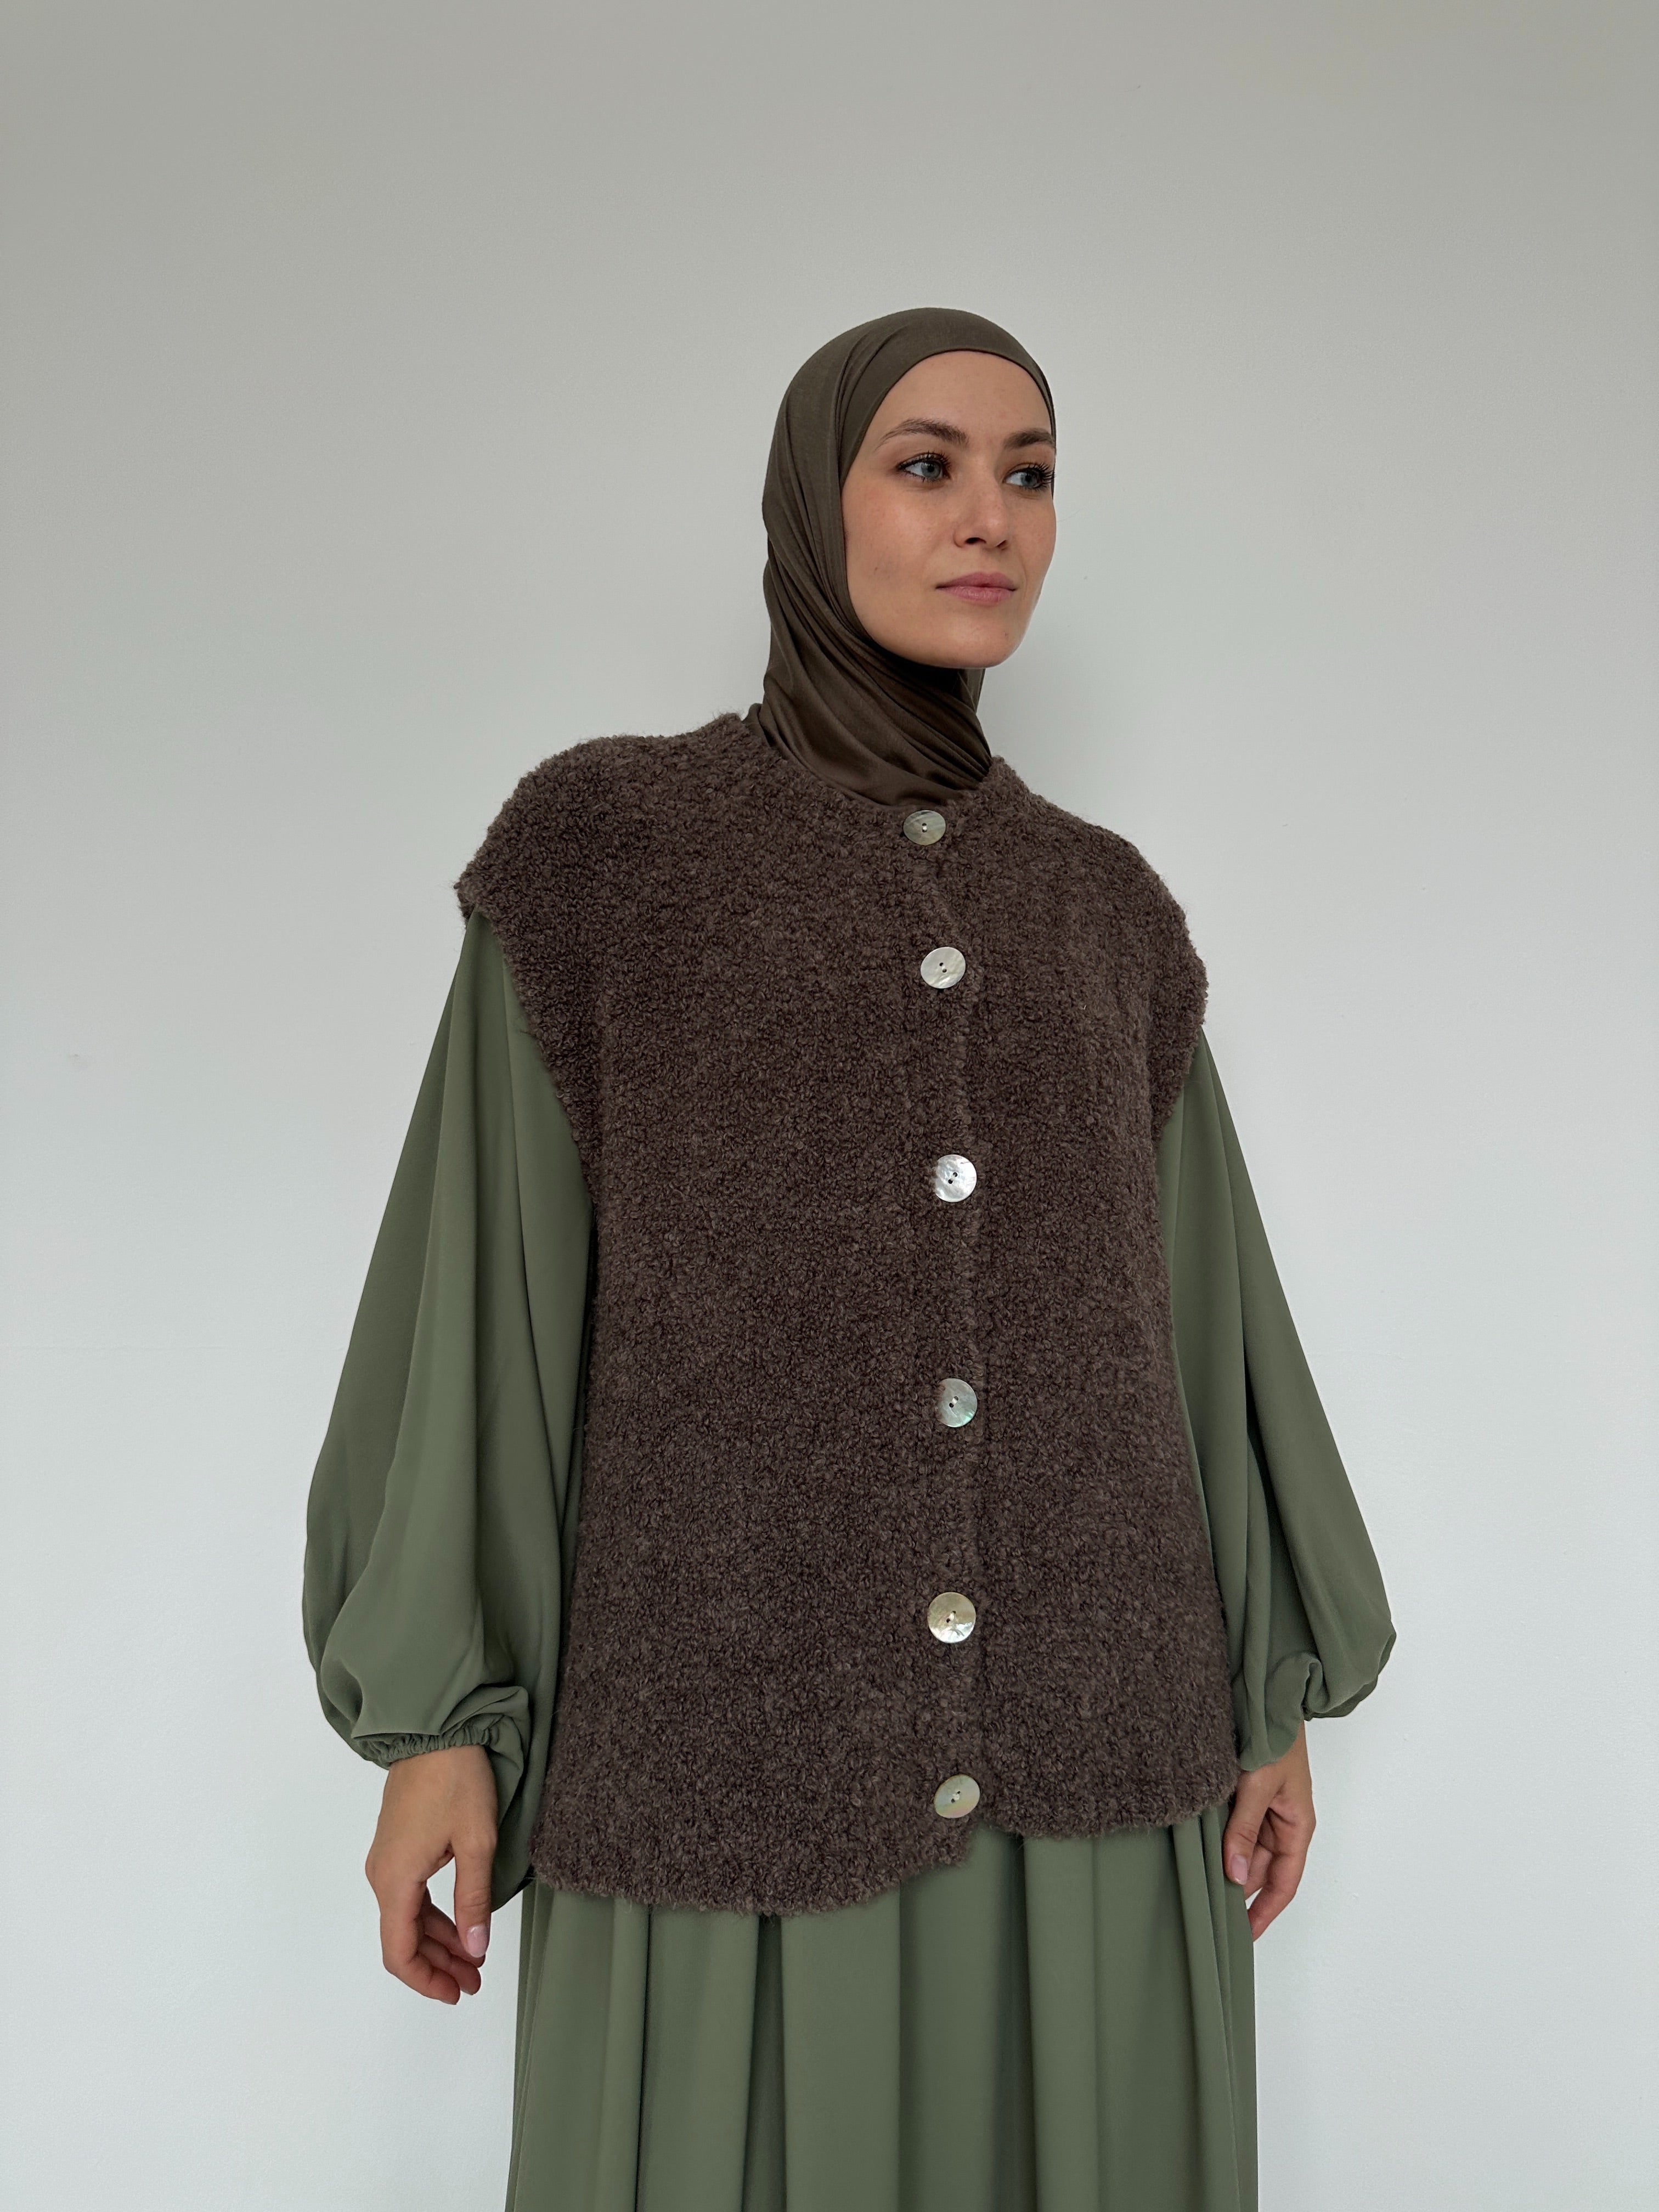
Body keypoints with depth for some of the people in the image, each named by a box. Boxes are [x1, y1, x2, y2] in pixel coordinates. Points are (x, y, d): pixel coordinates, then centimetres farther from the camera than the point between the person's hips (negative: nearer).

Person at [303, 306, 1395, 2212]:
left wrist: (1273, 1692, 10)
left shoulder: (1102, 906, 11)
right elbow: (489, 1276, -2)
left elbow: (1180, 1290, 12)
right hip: (743, 1724, -3)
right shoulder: (605, 843, 0)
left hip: (1082, 1724, 4)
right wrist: (434, 1719, -5)